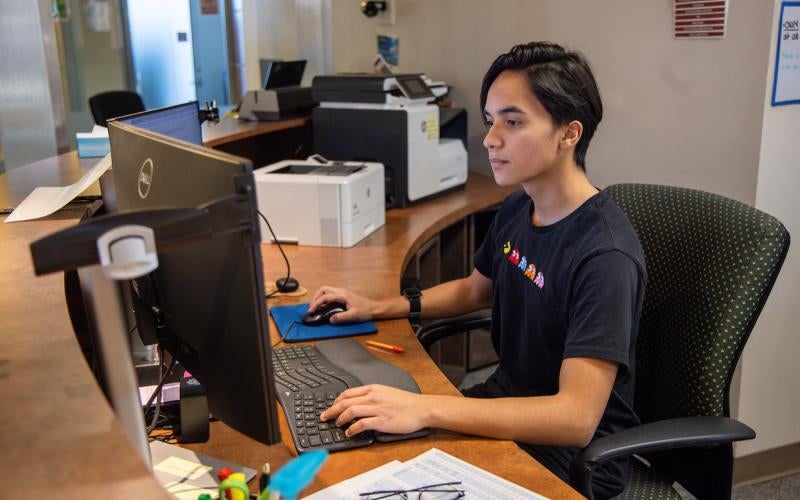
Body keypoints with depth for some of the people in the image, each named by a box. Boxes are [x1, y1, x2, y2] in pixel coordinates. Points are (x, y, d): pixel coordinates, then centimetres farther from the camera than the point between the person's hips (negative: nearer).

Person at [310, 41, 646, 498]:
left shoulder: (605, 255, -27)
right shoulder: (517, 209, -1)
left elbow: (577, 418, -32)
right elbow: (475, 290, 17)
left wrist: (425, 409, -39)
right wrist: (378, 308, 6)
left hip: (573, 453, -7)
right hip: (508, 406, 7)